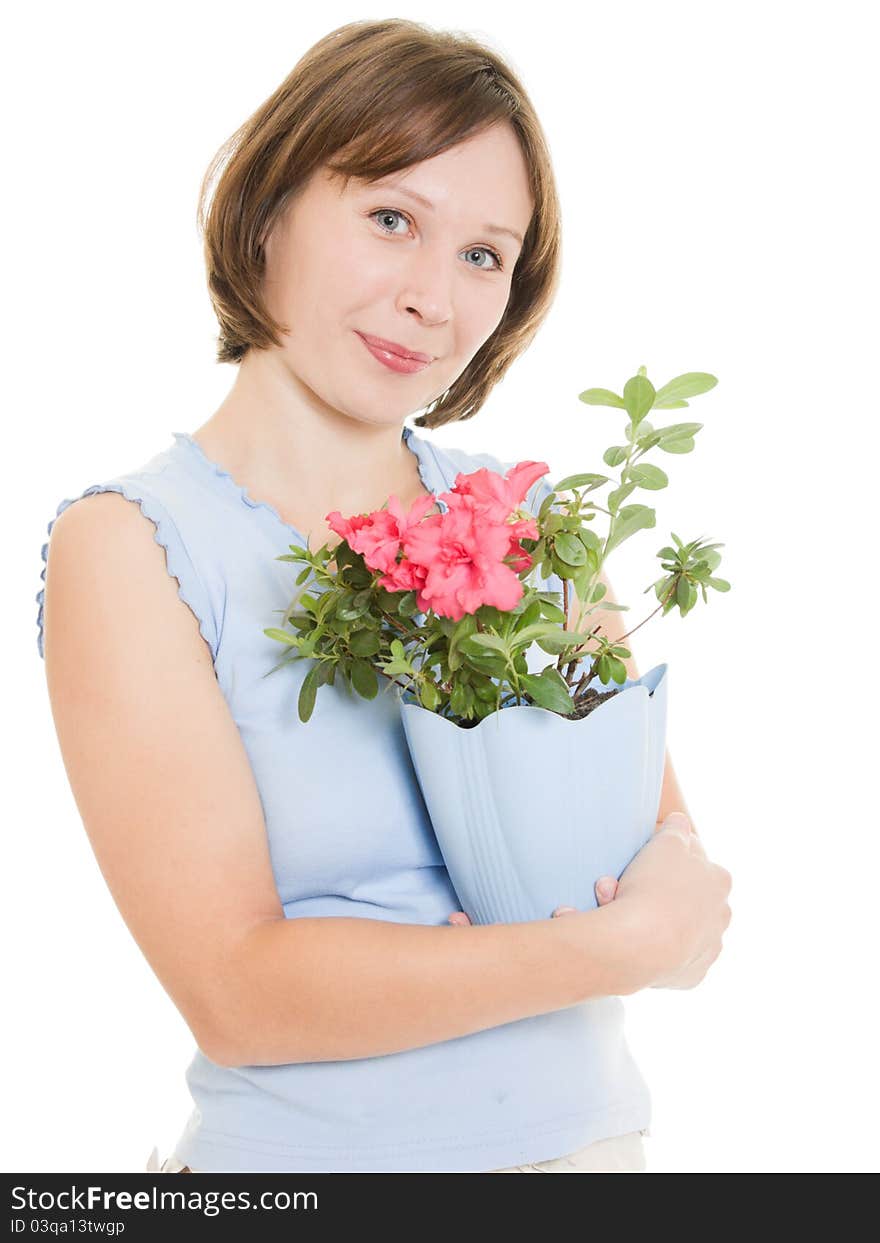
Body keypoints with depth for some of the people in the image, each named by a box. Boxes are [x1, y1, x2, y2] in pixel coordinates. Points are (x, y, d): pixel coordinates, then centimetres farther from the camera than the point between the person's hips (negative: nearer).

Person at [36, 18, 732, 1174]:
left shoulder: (527, 520, -2)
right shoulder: (129, 546, -14)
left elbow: (675, 846, 1)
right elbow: (236, 994, -20)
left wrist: (664, 870, -21)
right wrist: (621, 946, -22)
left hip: (594, 1135, 4)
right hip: (309, 1154, -4)